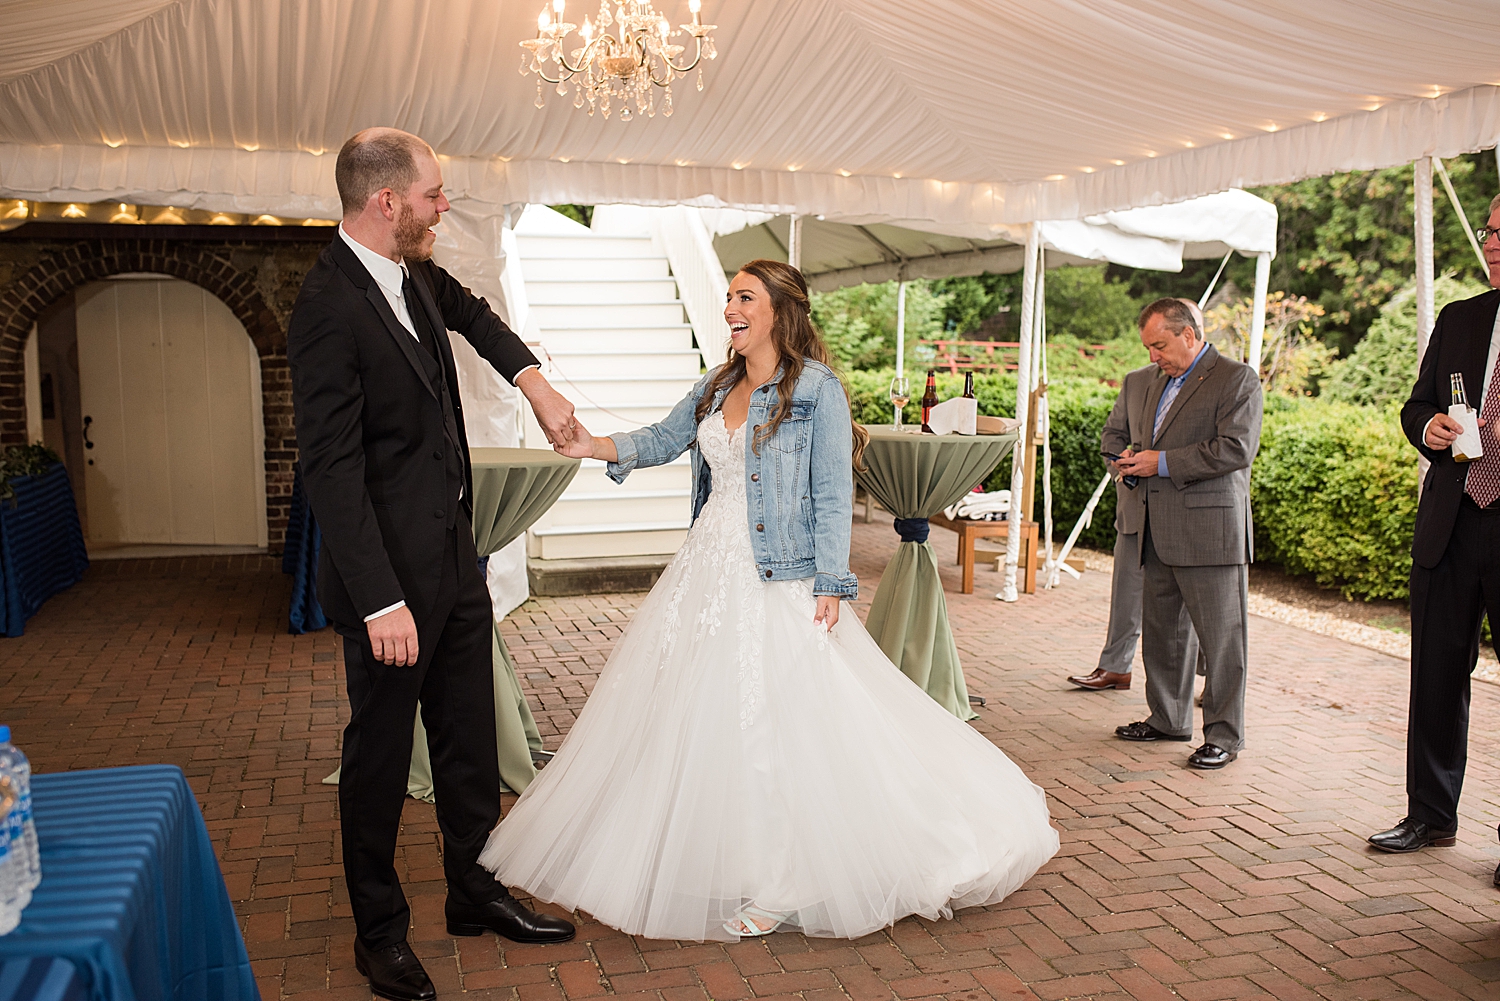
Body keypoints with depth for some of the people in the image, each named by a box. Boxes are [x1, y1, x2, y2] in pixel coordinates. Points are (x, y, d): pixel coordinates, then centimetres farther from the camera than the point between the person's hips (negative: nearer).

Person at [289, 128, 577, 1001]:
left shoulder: (417, 275, 4)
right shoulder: (330, 308, -21)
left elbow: (472, 313, 28)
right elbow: (332, 468, -23)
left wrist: (533, 379, 12)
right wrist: (380, 602, -25)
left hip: (455, 552, 8)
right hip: (392, 573, -8)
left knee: (471, 736, 17)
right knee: (382, 751, 8)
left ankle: (476, 893, 34)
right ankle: (380, 931, 26)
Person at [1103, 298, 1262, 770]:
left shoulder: (1237, 379, -5)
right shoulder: (1140, 382, 17)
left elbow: (1237, 448, -16)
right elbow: (1114, 431, 28)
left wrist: (1163, 462, -16)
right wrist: (1125, 457, 4)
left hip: (1210, 531, -7)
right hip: (1157, 532, 7)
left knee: (1221, 637, -1)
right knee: (1159, 631, 15)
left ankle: (1223, 734, 8)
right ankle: (1168, 719, 29)